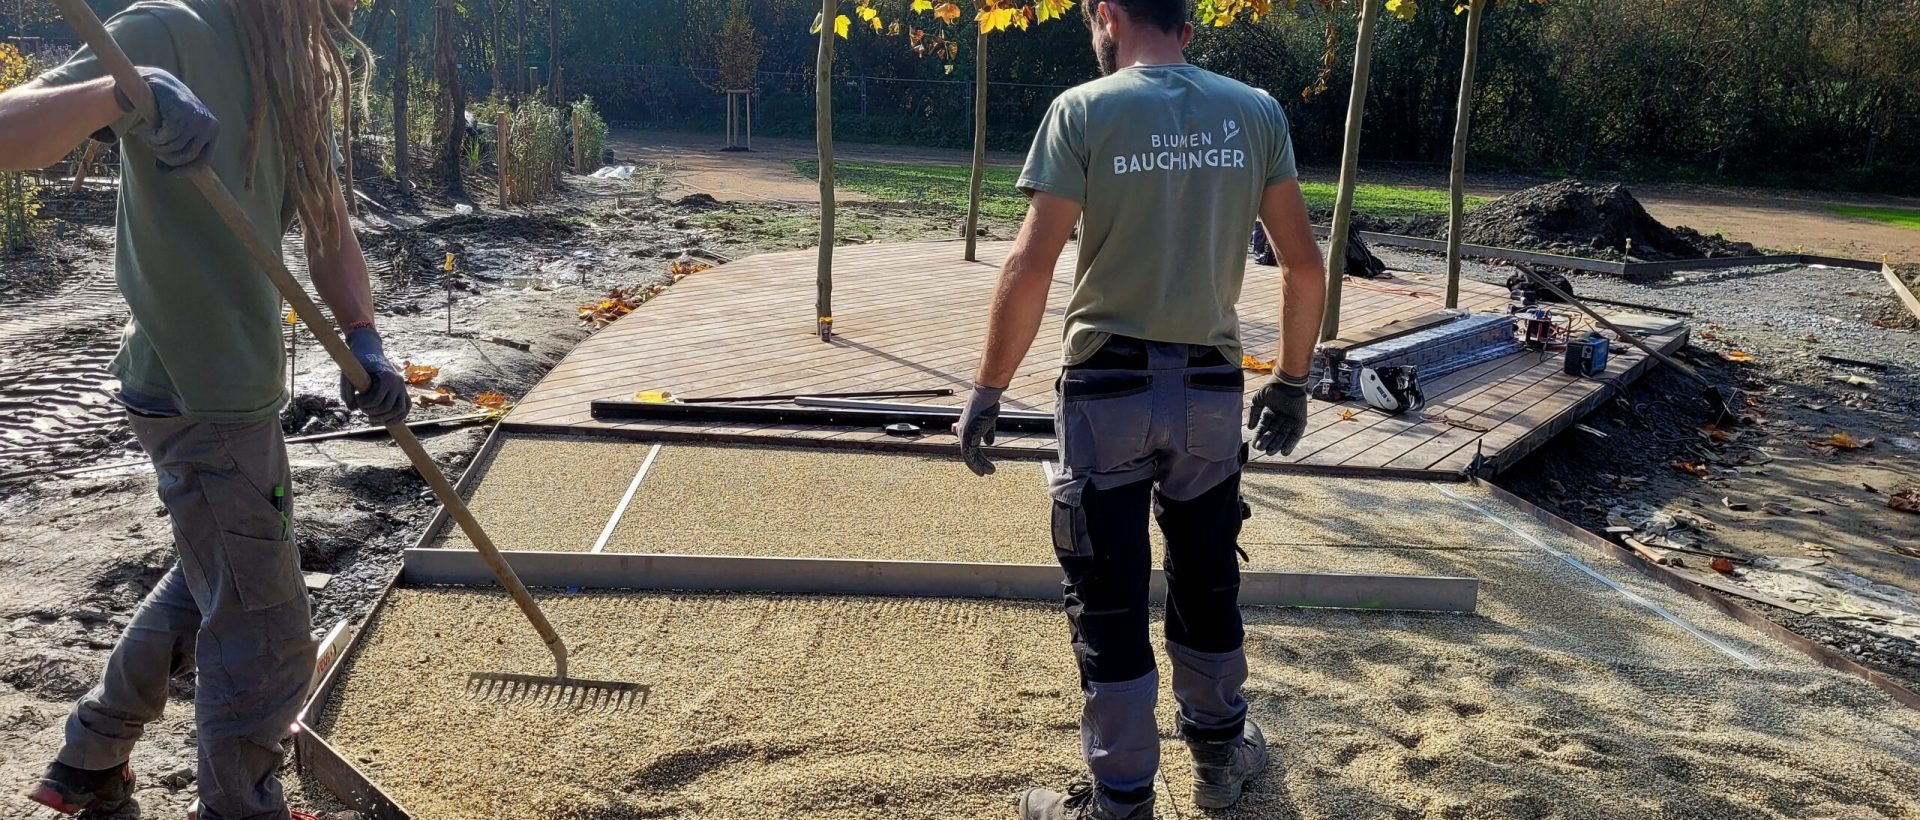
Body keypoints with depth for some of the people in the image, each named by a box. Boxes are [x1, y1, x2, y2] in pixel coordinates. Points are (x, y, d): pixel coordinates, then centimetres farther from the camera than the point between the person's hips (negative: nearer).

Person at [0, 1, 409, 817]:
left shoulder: (296, 72, 9)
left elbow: (330, 229, 9)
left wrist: (363, 337, -7)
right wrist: (121, 91, -43)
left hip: (241, 383, 9)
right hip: (200, 398, -9)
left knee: (211, 581, 26)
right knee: (265, 641, 1)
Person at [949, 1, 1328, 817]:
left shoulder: (1083, 110, -8)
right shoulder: (1256, 112, 2)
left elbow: (1030, 270, -14)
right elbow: (1304, 265, 3)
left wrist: (987, 392, -5)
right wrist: (1292, 380, 14)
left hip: (1109, 390, -3)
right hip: (1212, 390, 4)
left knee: (1108, 603, 7)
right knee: (1207, 584, 20)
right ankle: (1220, 752, 38)